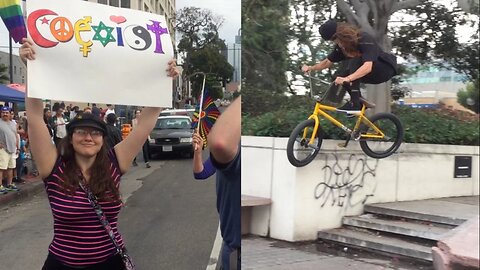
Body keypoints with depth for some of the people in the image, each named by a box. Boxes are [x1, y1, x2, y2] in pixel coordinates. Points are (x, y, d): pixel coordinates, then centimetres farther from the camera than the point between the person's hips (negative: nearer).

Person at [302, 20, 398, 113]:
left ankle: (354, 103, -30)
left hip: (385, 68, -8)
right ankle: (361, 104, 4)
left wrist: (347, 79, -56)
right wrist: (310, 68, -11)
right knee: (340, 78, -13)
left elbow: (368, 67, -43)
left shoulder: (364, 40, -28)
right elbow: (328, 61, 3)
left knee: (355, 62, -31)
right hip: (373, 75, 8)